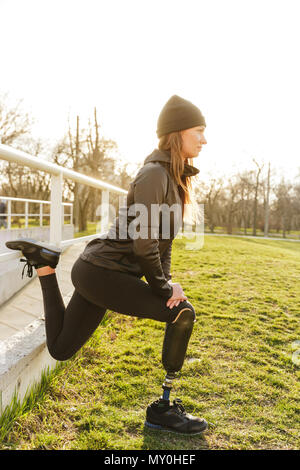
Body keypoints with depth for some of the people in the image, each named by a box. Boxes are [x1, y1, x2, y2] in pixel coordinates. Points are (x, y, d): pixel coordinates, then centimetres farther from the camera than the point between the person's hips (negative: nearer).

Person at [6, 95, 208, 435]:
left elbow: (164, 239, 15)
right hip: (102, 272, -9)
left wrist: (166, 281, 5)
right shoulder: (154, 174, -18)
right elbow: (144, 244, -22)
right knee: (182, 313, -11)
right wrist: (163, 288, -9)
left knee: (60, 349, 19)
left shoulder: (175, 177, 11)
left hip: (97, 272, 9)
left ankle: (44, 266, 24)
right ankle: (164, 409, 4)